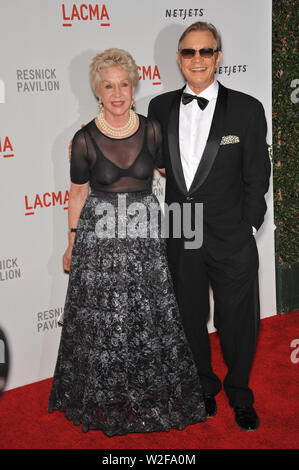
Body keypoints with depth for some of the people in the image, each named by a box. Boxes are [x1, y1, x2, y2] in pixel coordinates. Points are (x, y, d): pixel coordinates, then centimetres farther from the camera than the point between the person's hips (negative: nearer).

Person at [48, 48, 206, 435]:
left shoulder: (151, 130, -2)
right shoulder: (85, 139, -7)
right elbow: (78, 192, 3)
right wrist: (72, 243, 6)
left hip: (144, 234, 2)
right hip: (99, 235, -2)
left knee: (150, 315, 8)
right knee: (102, 320, 6)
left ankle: (152, 392, 29)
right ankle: (105, 400, 26)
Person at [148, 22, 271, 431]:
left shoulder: (247, 109, -7)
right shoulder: (160, 107, 1)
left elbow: (256, 176, -4)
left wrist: (247, 227, -6)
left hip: (232, 242, -2)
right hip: (179, 237, 3)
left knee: (238, 324, 11)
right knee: (191, 320, 18)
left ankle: (240, 396, 35)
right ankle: (204, 388, 41)